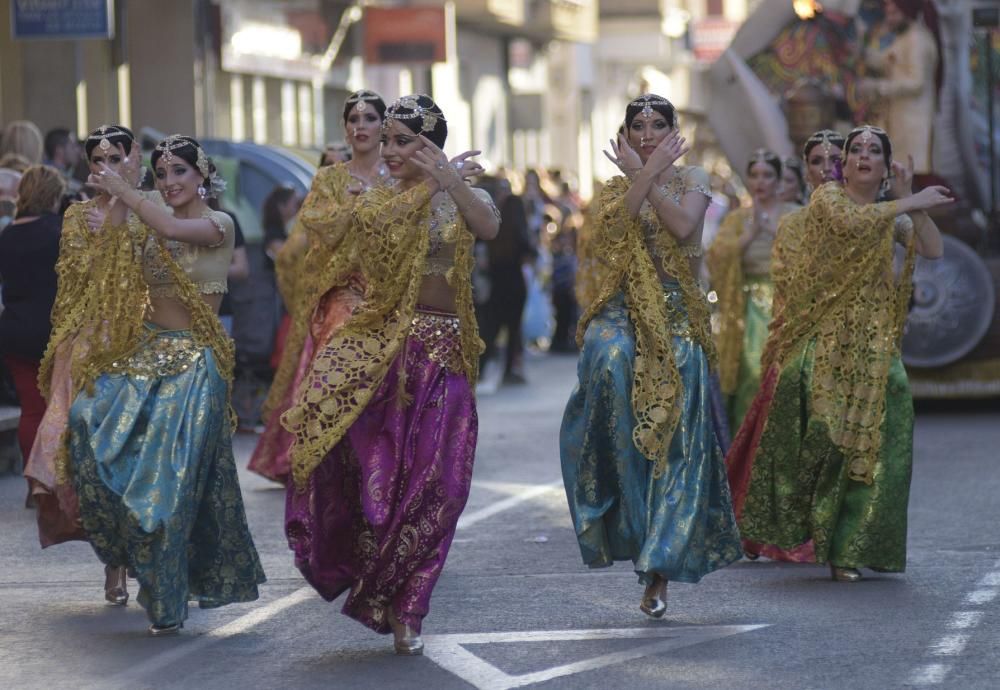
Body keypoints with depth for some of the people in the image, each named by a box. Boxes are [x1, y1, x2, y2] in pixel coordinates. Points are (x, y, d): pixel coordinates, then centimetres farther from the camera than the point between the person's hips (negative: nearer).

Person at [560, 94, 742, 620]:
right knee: (608, 358, -35)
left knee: (675, 435, -5)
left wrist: (646, 176, -7)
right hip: (624, 308, 1)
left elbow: (682, 226, -13)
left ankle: (659, 566, 0)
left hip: (675, 314, -1)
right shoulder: (616, 187, 14)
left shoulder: (691, 179, 8)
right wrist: (645, 175, -9)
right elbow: (606, 237, -8)